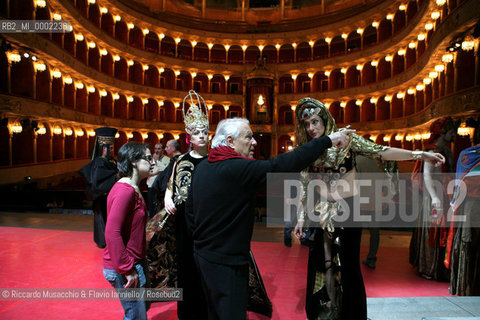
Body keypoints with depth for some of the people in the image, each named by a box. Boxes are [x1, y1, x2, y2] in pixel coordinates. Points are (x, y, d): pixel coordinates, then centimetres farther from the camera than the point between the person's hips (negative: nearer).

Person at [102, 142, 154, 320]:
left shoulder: (134, 189, 11)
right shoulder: (125, 191, -22)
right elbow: (112, 233, -27)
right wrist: (127, 269, -23)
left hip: (135, 262, 10)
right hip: (124, 269, -10)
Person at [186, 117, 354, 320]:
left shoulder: (201, 168, 4)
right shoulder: (237, 168, -23)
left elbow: (190, 210, 10)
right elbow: (282, 166, -28)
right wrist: (328, 140, -20)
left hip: (202, 254, 9)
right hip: (227, 262, -9)